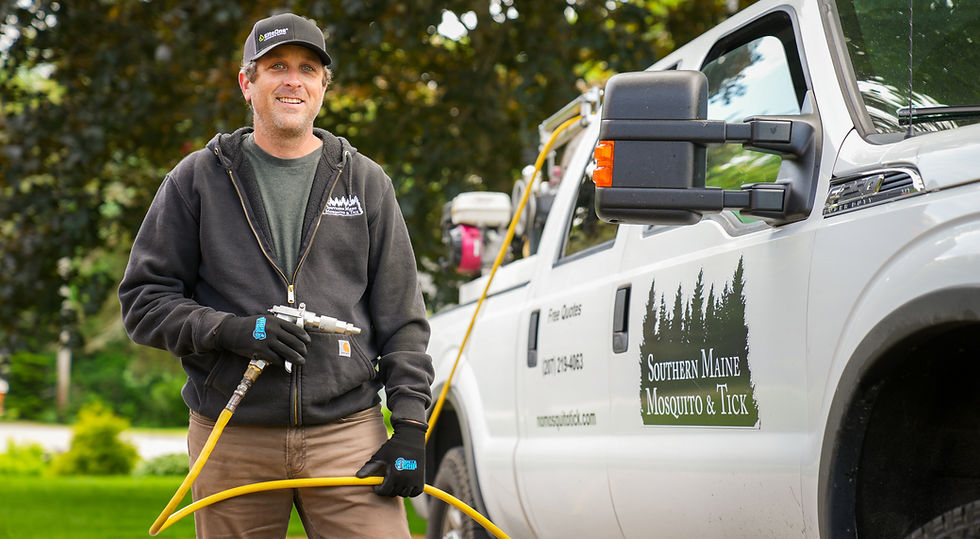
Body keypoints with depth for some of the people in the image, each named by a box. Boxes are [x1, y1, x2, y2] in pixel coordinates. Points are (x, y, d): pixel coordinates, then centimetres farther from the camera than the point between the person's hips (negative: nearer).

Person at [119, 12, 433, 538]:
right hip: (232, 440, 0)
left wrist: (409, 423, 1)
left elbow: (401, 317, 11)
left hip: (348, 432, 0)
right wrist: (233, 331, -12)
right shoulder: (197, 179, 8)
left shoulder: (365, 182, 12)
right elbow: (143, 299, 5)